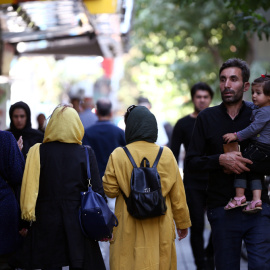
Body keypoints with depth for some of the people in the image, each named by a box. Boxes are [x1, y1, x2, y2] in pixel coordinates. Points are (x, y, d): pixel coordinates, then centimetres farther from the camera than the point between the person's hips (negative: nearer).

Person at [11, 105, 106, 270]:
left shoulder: (38, 152, -4)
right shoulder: (87, 153, -3)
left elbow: (28, 187, -4)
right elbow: (98, 190, -3)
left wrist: (24, 223, 4)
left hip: (46, 221, 0)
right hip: (79, 223, 0)